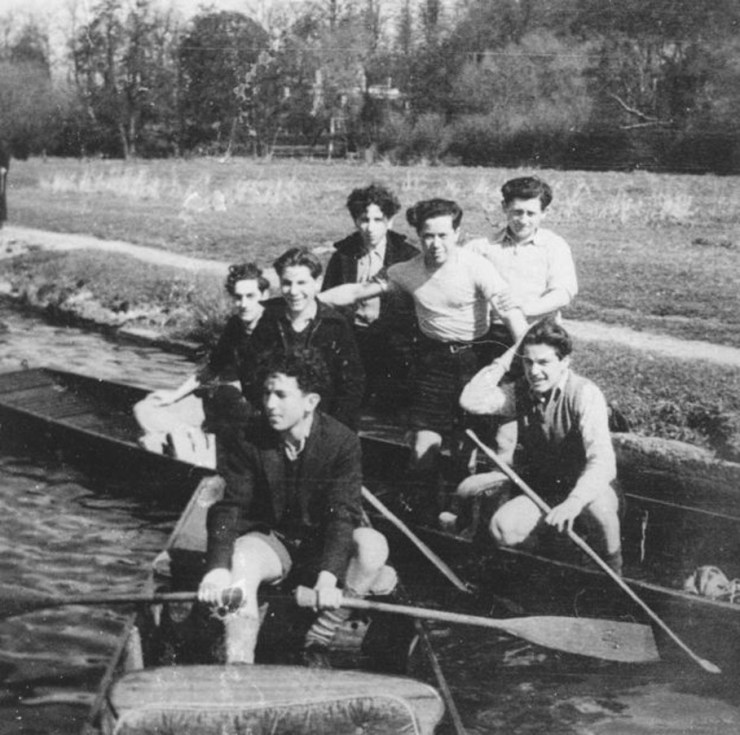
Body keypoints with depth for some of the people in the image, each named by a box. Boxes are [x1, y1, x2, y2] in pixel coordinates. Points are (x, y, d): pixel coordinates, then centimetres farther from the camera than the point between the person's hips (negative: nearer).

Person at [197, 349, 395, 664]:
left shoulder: (342, 442, -16)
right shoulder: (246, 440, -11)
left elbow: (342, 514, -22)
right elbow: (230, 508, -15)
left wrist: (328, 575, -38)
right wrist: (217, 567, -34)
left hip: (323, 543, 0)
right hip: (270, 540, 0)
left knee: (372, 545, -30)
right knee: (240, 558, -34)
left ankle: (322, 633, -19)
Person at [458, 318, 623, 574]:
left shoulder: (585, 394, -22)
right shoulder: (520, 391, -4)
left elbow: (601, 460, -33)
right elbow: (471, 401, -17)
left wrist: (573, 502, -47)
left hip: (585, 487, -4)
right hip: (541, 490, 4)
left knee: (597, 503, -39)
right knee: (503, 530, -21)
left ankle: (613, 564, -9)